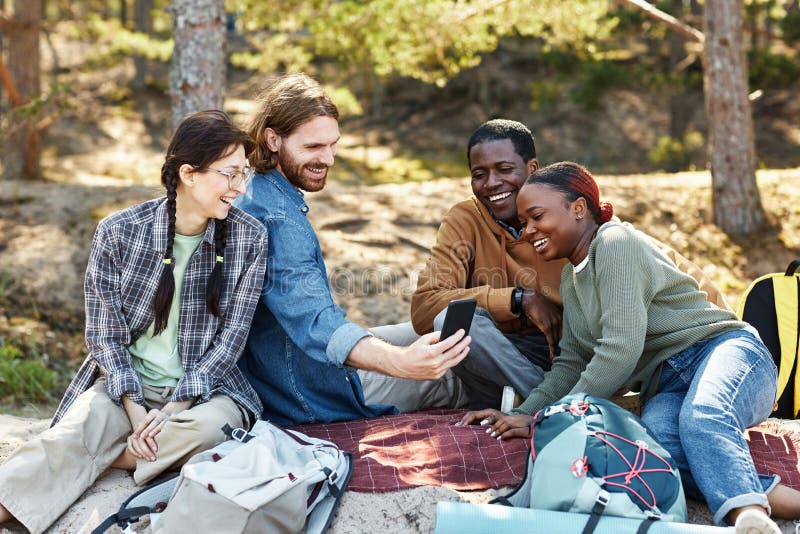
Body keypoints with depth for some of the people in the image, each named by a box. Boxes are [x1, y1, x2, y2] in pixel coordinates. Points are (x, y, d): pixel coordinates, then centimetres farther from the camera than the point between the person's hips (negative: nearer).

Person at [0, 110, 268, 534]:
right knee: (74, 433, -31)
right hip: (126, 384, 0)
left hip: (203, 388, 0)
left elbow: (231, 337, -5)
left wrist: (171, 411, -15)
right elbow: (105, 334, -3)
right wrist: (136, 413, -16)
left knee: (209, 427, -35)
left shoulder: (248, 239, -4)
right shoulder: (119, 233, -6)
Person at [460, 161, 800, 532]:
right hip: (665, 389, 6)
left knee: (702, 418, -41)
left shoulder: (616, 242, -8)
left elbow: (621, 350, -17)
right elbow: (571, 364, 22)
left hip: (721, 349, -6)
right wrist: (522, 415, 6)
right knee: (655, 439, -31)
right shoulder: (570, 279, 21)